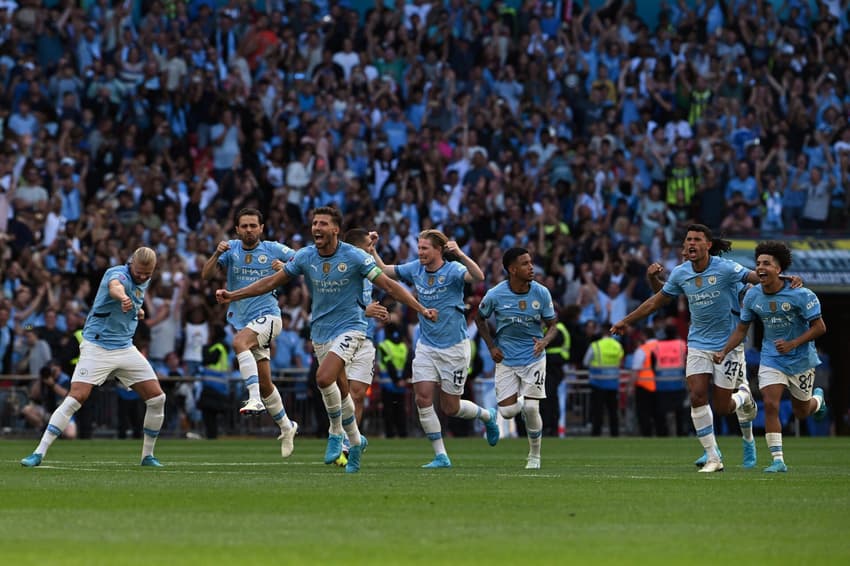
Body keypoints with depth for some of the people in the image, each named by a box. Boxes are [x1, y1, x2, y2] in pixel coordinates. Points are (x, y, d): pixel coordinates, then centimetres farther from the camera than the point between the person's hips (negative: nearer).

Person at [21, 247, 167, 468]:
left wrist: (137, 310, 11)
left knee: (157, 398, -1)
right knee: (76, 398, -18)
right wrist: (123, 297, -66)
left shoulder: (143, 282, 8)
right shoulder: (117, 273, -16)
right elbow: (115, 286, -44)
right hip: (97, 347, -7)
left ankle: (147, 456, 15)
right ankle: (39, 453, -14)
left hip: (125, 348, 7)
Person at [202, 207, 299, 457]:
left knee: (239, 342, -35)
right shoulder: (231, 248, 6)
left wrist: (286, 267, -18)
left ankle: (255, 399, -42)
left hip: (267, 316, -5)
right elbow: (206, 275, -2)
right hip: (242, 320, 5)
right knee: (264, 382, 8)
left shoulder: (273, 249, -1)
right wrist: (217, 254, -20)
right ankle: (286, 427, 26)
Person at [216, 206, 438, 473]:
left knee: (324, 378, -25)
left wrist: (421, 309, -14)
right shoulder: (305, 256, 0)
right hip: (320, 332, 5)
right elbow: (272, 281, 8)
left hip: (349, 328, -5)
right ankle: (355, 441, 28)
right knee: (339, 390, 10)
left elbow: (389, 285, -8)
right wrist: (233, 295, 4)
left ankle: (336, 432, -5)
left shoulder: (355, 257, -12)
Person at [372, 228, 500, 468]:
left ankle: (488, 416, 34)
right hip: (426, 347, 5)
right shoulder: (415, 269, 3)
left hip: (454, 347, -5)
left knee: (450, 408, 2)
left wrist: (460, 254, -46)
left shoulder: (452, 270, -14)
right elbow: (384, 271, 15)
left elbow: (478, 277, -33)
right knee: (422, 398, -10)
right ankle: (441, 456, -2)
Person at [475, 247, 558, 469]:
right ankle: (521, 402, 32)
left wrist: (544, 341, -21)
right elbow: (480, 319, 8)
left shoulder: (541, 293, -9)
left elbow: (553, 326, 0)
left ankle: (534, 455, 8)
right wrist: (491, 346, -1)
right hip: (506, 359, 1)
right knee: (508, 412, -7)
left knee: (530, 409, -13)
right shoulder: (495, 295, -12)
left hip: (533, 358, 0)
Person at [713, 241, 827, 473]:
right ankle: (778, 460, -11)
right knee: (770, 405, -16)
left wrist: (793, 344, -28)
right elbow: (741, 330, 4)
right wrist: (724, 351, -10)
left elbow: (819, 327, -16)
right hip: (771, 360, 2)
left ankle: (817, 399, 51)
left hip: (801, 360, -2)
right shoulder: (752, 296, -7)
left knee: (801, 412, 13)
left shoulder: (799, 295, -20)